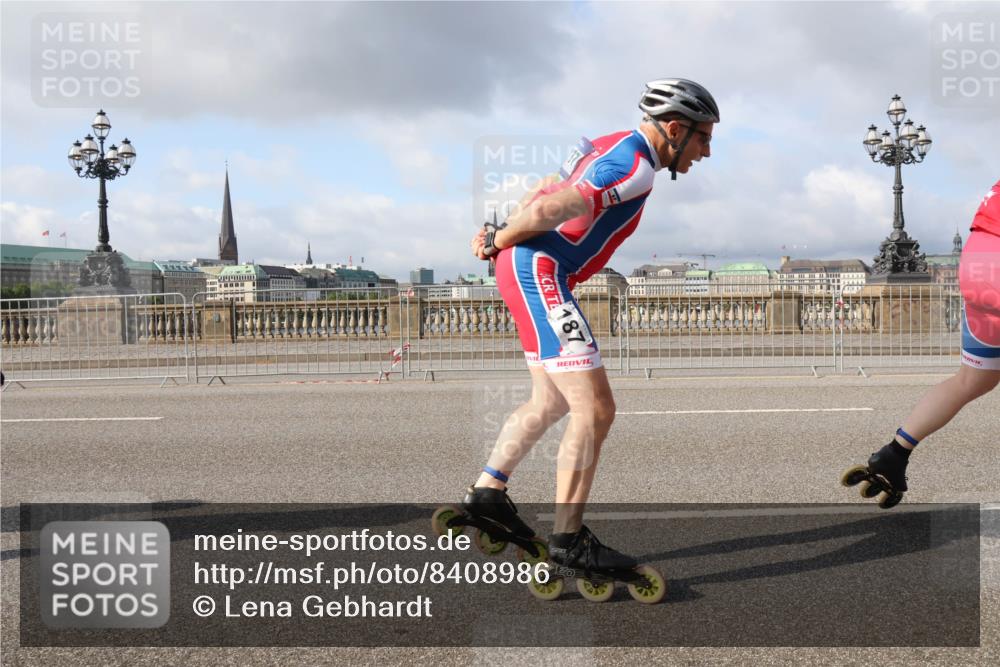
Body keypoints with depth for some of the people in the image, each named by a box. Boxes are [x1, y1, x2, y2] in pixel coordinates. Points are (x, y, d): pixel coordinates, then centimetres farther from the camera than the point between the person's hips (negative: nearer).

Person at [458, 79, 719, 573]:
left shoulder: (613, 146, 17)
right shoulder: (637, 168, -16)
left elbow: (540, 195, 20)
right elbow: (549, 209, -23)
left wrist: (500, 236, 11)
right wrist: (501, 241, -7)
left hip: (524, 271, 11)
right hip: (539, 273, -11)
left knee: (551, 403, 21)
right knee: (595, 410, -9)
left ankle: (486, 492, 28)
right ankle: (568, 540, -3)